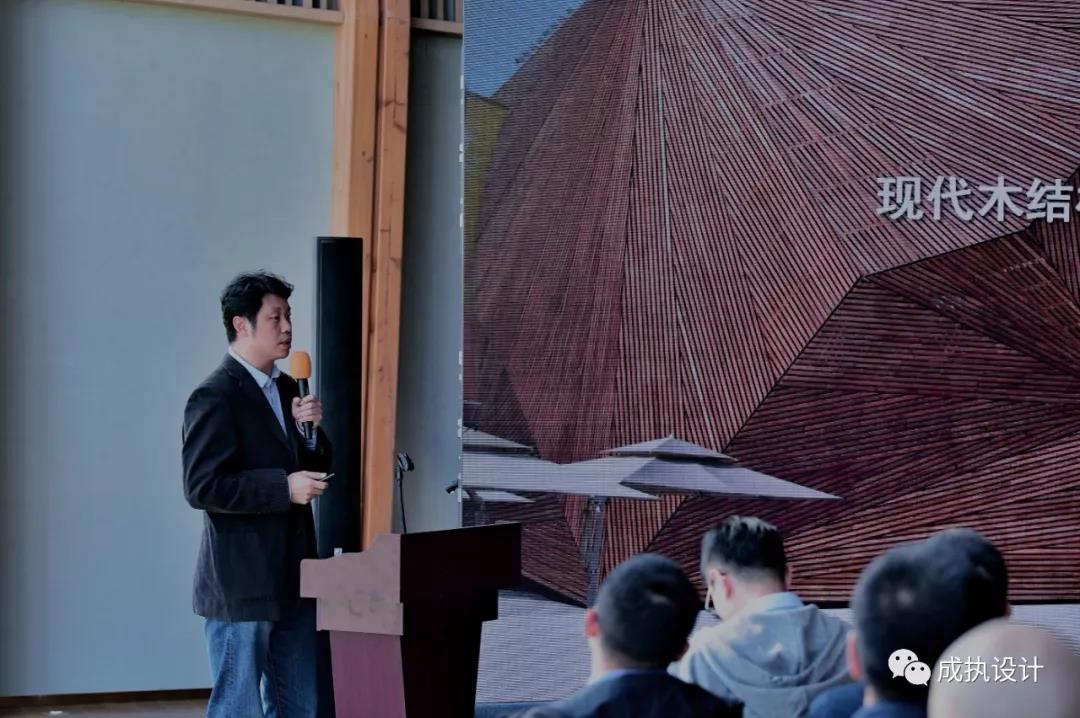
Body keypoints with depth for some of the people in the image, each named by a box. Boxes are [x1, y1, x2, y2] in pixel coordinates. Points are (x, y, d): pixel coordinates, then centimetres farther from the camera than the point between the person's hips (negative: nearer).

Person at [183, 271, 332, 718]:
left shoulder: (286, 389, 13)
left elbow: (315, 469, 18)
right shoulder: (215, 398, -13)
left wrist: (310, 430, -2)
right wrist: (284, 487, -21)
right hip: (242, 585, -8)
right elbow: (202, 487, -20)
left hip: (292, 579, 8)